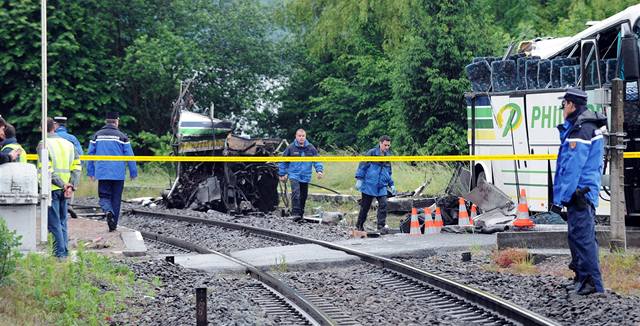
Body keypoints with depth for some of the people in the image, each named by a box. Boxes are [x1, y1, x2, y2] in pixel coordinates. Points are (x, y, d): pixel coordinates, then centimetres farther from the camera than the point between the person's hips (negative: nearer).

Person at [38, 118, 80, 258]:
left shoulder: (44, 144, -9)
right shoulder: (68, 144, 10)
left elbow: (47, 170, -18)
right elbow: (76, 166, 6)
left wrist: (62, 184, -15)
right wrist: (71, 186, -1)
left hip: (52, 189, -6)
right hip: (64, 190, 6)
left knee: (54, 224, -2)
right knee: (62, 222, 15)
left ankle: (60, 253, -4)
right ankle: (65, 252, 16)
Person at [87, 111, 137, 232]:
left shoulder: (97, 136, 6)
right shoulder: (121, 136, -3)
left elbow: (90, 154, 8)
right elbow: (130, 156, -3)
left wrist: (90, 172, 14)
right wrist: (133, 173, 5)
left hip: (102, 173, 1)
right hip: (118, 174, -1)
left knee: (104, 196, 7)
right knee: (116, 198, 8)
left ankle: (108, 211, -25)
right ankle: (113, 224, 11)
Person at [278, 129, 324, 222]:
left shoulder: (311, 148, 2)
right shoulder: (290, 148, -3)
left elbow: (317, 160, 7)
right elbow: (283, 162, 7)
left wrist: (319, 170, -9)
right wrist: (282, 174, 9)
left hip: (305, 176, 4)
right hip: (294, 175, -3)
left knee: (303, 196, 11)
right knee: (296, 193, -22)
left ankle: (300, 215, 23)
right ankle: (295, 213, -25)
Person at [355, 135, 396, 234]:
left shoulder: (388, 156, 14)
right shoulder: (372, 153, -4)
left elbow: (388, 173, 25)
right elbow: (362, 166, -5)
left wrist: (391, 185, 20)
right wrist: (359, 179, -10)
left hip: (382, 187, 4)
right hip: (369, 185, -4)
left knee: (383, 205, -12)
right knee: (365, 207, 5)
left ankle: (381, 226, -9)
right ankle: (359, 226, 18)